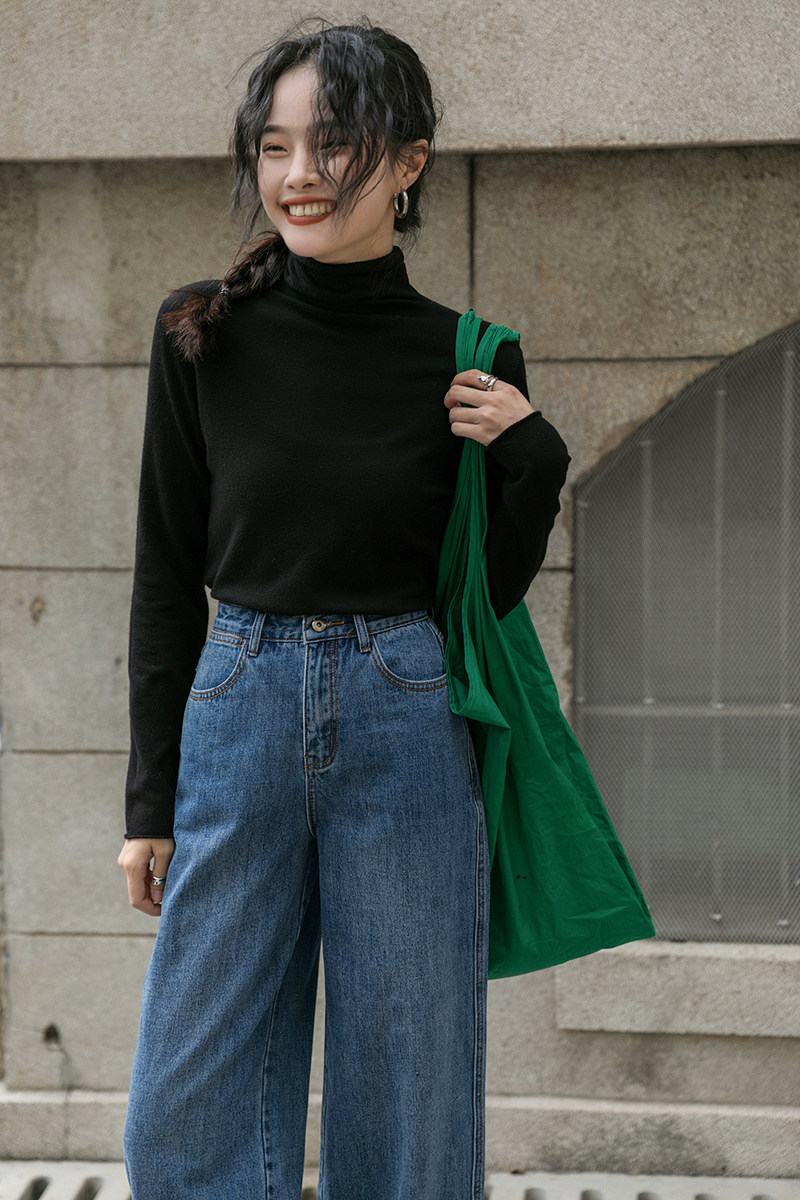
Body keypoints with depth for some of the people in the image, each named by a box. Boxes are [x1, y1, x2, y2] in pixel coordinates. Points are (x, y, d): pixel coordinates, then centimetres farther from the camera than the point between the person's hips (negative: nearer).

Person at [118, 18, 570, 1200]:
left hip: (409, 727, -1)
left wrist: (530, 457, -10)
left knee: (410, 1098, 7)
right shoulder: (205, 335, 0)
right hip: (239, 713, 1)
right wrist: (151, 801, 4)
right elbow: (167, 577, 5)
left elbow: (494, 591, 7)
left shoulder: (468, 361, 0)